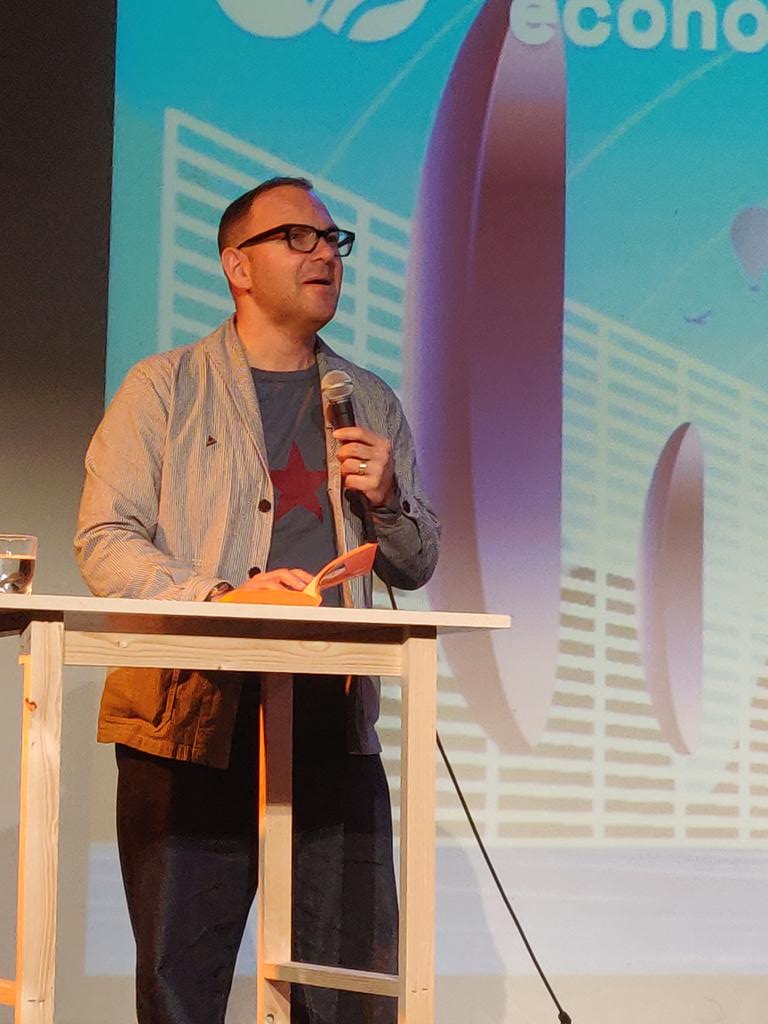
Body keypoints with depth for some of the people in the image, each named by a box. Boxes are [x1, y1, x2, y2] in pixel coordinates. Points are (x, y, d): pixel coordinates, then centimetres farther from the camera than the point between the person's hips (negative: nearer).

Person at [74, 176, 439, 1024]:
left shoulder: (372, 404, 18)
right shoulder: (164, 389, 6)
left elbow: (415, 567, 21)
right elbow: (104, 540, -4)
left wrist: (388, 498, 0)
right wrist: (219, 599, -20)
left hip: (333, 725, 3)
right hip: (194, 720, -3)